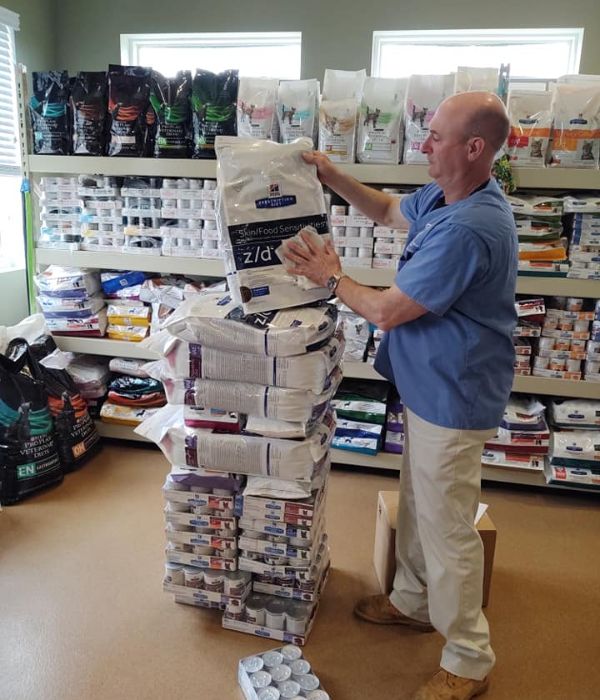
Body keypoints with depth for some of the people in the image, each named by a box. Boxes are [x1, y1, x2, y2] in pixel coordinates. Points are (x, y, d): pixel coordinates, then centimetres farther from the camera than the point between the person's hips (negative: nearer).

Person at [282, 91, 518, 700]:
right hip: (427, 387, 10)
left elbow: (387, 311, -25)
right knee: (416, 505, 24)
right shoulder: (442, 198, 3)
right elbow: (390, 211, 23)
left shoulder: (469, 229, -30)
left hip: (452, 398, -10)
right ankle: (413, 600, 47)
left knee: (447, 530, 5)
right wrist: (332, 177, 11)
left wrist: (333, 277, -7)